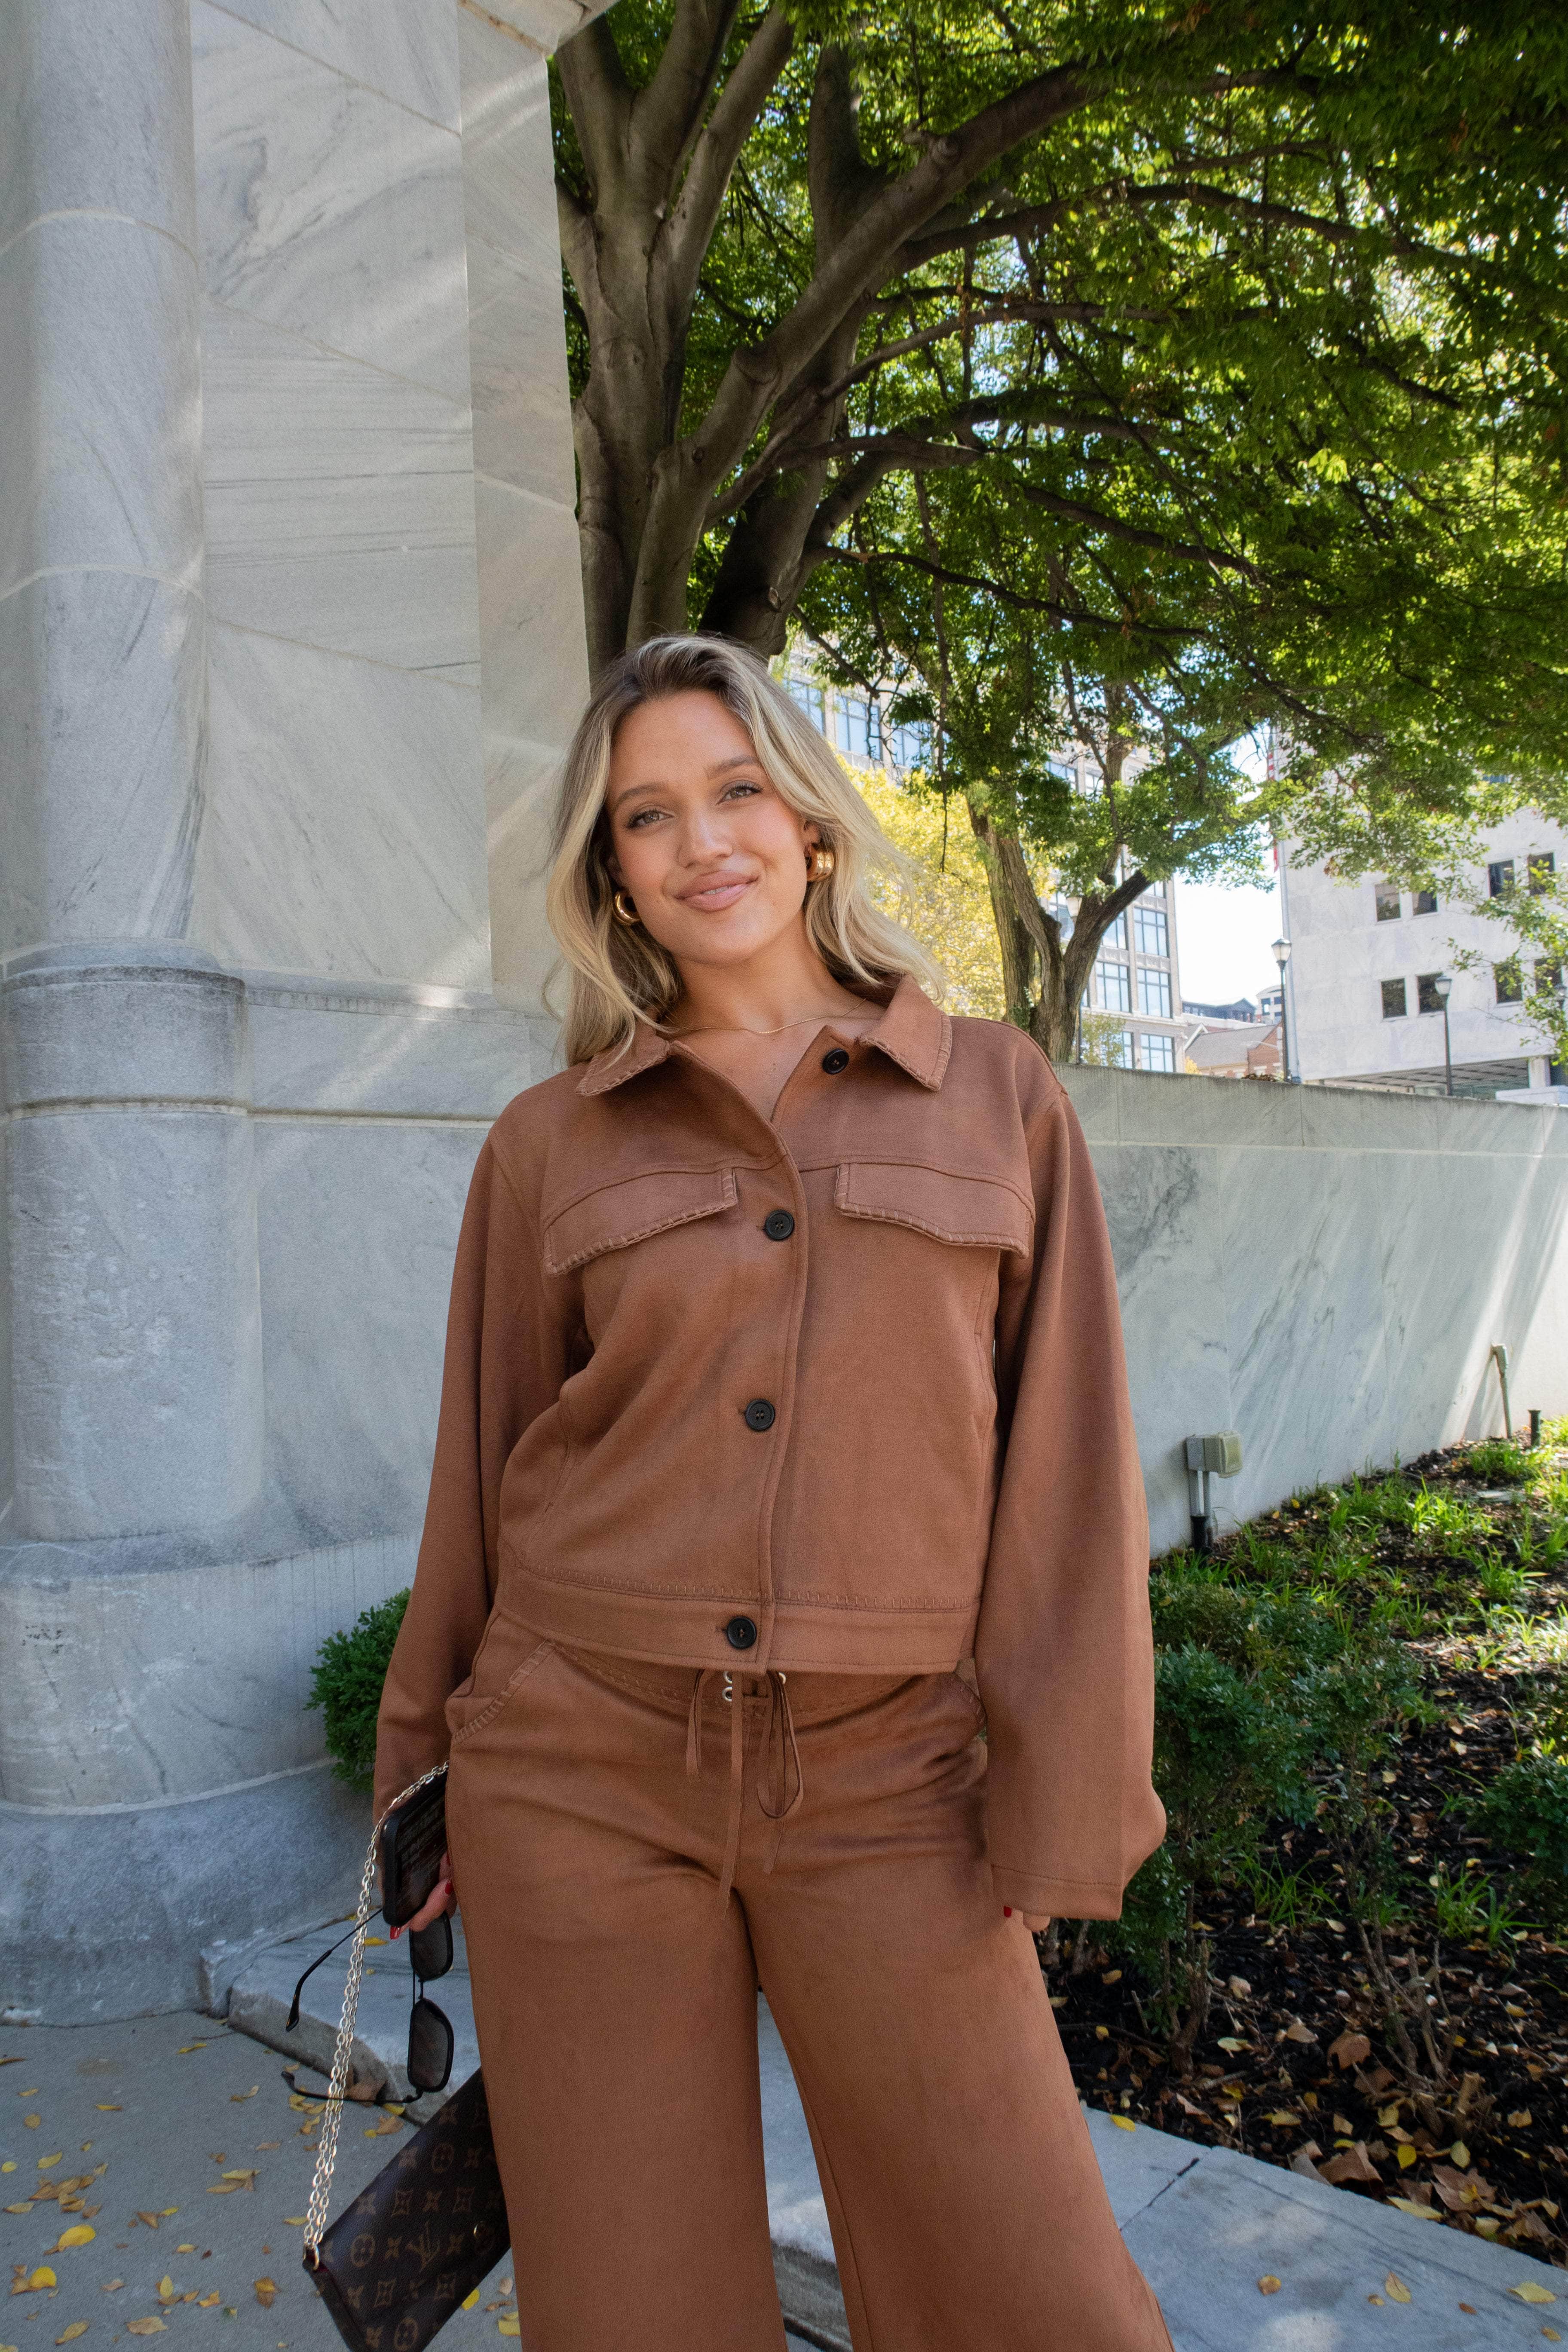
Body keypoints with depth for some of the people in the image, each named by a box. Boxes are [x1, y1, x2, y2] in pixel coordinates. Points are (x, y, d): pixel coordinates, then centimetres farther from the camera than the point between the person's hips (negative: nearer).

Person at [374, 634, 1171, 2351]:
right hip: (581, 1769, 1)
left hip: (879, 1784, 0)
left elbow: (1065, 1462, -1)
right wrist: (424, 1778, 13)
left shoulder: (1001, 1100, 1)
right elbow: (485, 1469, 8)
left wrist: (1065, 1807, -6)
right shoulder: (547, 1144, 2)